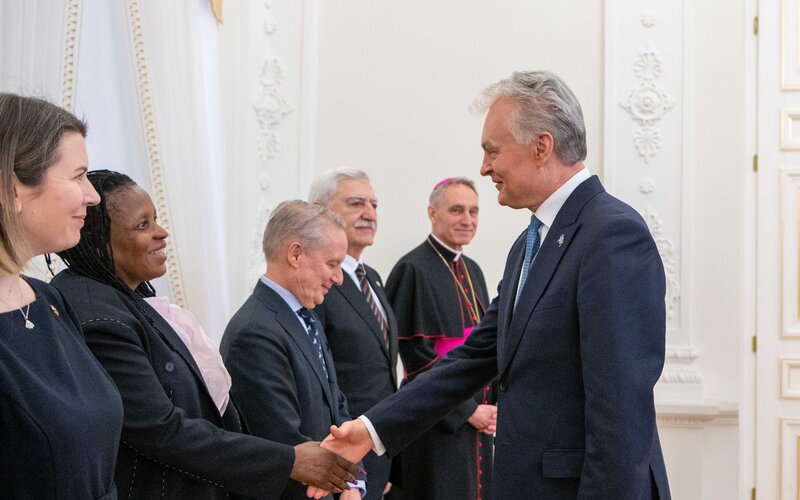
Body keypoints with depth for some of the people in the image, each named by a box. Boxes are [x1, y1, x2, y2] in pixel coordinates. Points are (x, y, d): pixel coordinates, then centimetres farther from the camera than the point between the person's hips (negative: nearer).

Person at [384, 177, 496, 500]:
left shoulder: (473, 270, 13)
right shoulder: (413, 269, -11)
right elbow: (417, 356, -15)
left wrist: (492, 406, 3)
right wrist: (467, 411, -14)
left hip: (481, 418, 7)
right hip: (439, 422, -7)